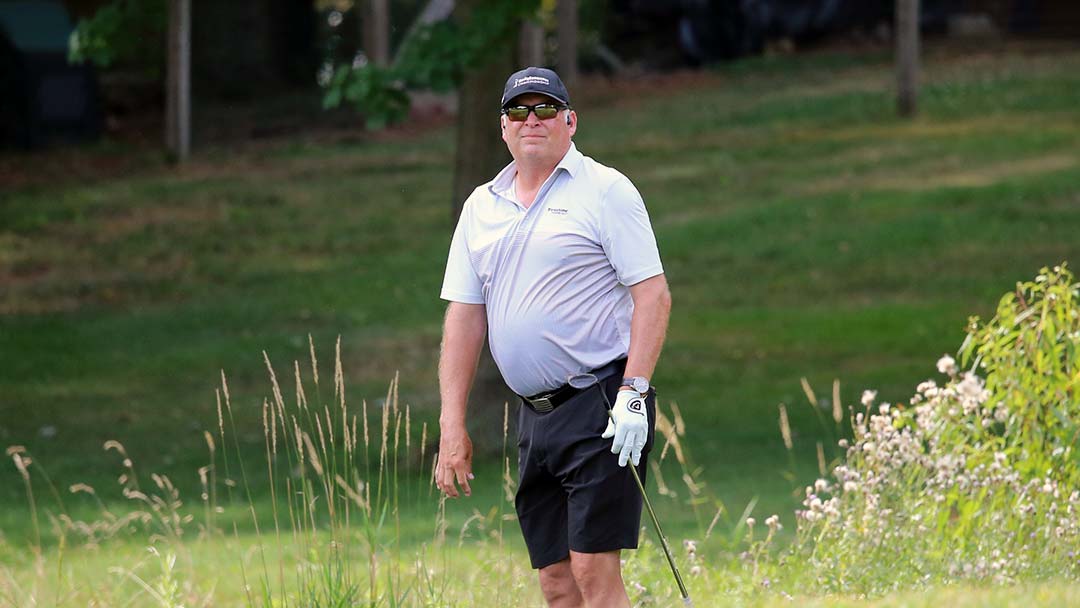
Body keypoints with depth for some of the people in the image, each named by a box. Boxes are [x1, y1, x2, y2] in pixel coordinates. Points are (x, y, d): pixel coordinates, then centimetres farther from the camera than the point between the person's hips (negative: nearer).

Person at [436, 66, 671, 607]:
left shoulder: (605, 191, -2)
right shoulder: (481, 207, 15)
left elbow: (653, 294, -7)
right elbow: (464, 315, 14)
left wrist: (633, 394, -17)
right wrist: (452, 424, 6)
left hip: (601, 402, -6)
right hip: (535, 415, 6)